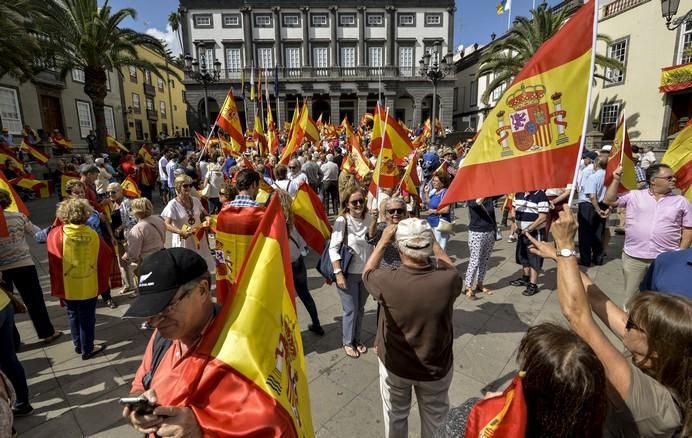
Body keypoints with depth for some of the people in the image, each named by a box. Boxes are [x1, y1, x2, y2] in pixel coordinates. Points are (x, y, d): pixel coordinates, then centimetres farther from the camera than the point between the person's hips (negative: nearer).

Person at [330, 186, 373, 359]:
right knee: (351, 310, 6)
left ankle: (357, 339, 38)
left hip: (365, 273, 4)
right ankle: (347, 342, 29)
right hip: (348, 274, -4)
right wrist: (338, 274, -18)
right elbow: (333, 248, -14)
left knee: (360, 309, 17)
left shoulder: (368, 218, -3)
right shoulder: (342, 221, -15)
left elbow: (372, 243, 8)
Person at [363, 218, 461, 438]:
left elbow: (367, 273, -5)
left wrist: (383, 241, -2)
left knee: (395, 416, 27)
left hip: (394, 366, 0)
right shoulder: (448, 280, -28)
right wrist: (432, 241, 1)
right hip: (436, 368, 1)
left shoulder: (388, 282, -30)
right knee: (435, 419, 28)